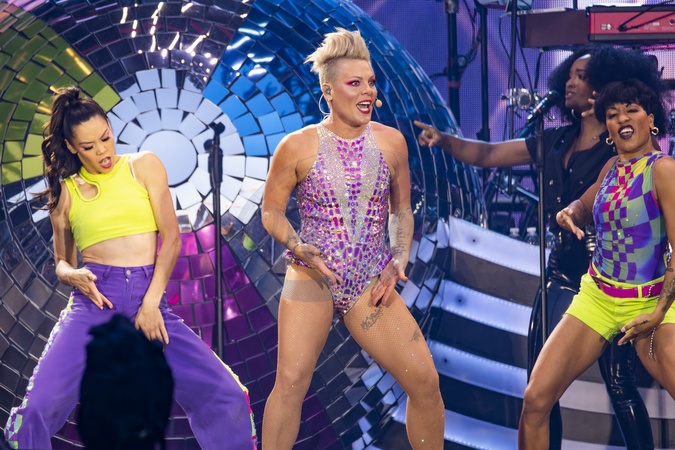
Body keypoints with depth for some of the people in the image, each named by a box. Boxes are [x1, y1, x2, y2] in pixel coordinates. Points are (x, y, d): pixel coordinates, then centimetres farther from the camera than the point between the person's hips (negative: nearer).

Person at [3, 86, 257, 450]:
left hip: (149, 297, 0)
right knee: (38, 408, -19)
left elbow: (171, 238, 3)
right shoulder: (65, 191, 12)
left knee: (227, 397, -11)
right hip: (95, 300, 0)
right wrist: (70, 275, -7)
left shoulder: (143, 167, 10)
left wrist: (151, 303, -8)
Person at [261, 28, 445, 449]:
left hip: (370, 284, 3)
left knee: (425, 380, -5)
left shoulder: (391, 142, 3)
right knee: (291, 381, -17)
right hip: (312, 280, -3)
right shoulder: (299, 146, -5)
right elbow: (272, 211, 4)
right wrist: (299, 248, -14)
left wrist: (398, 263, 1)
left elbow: (402, 210, 15)